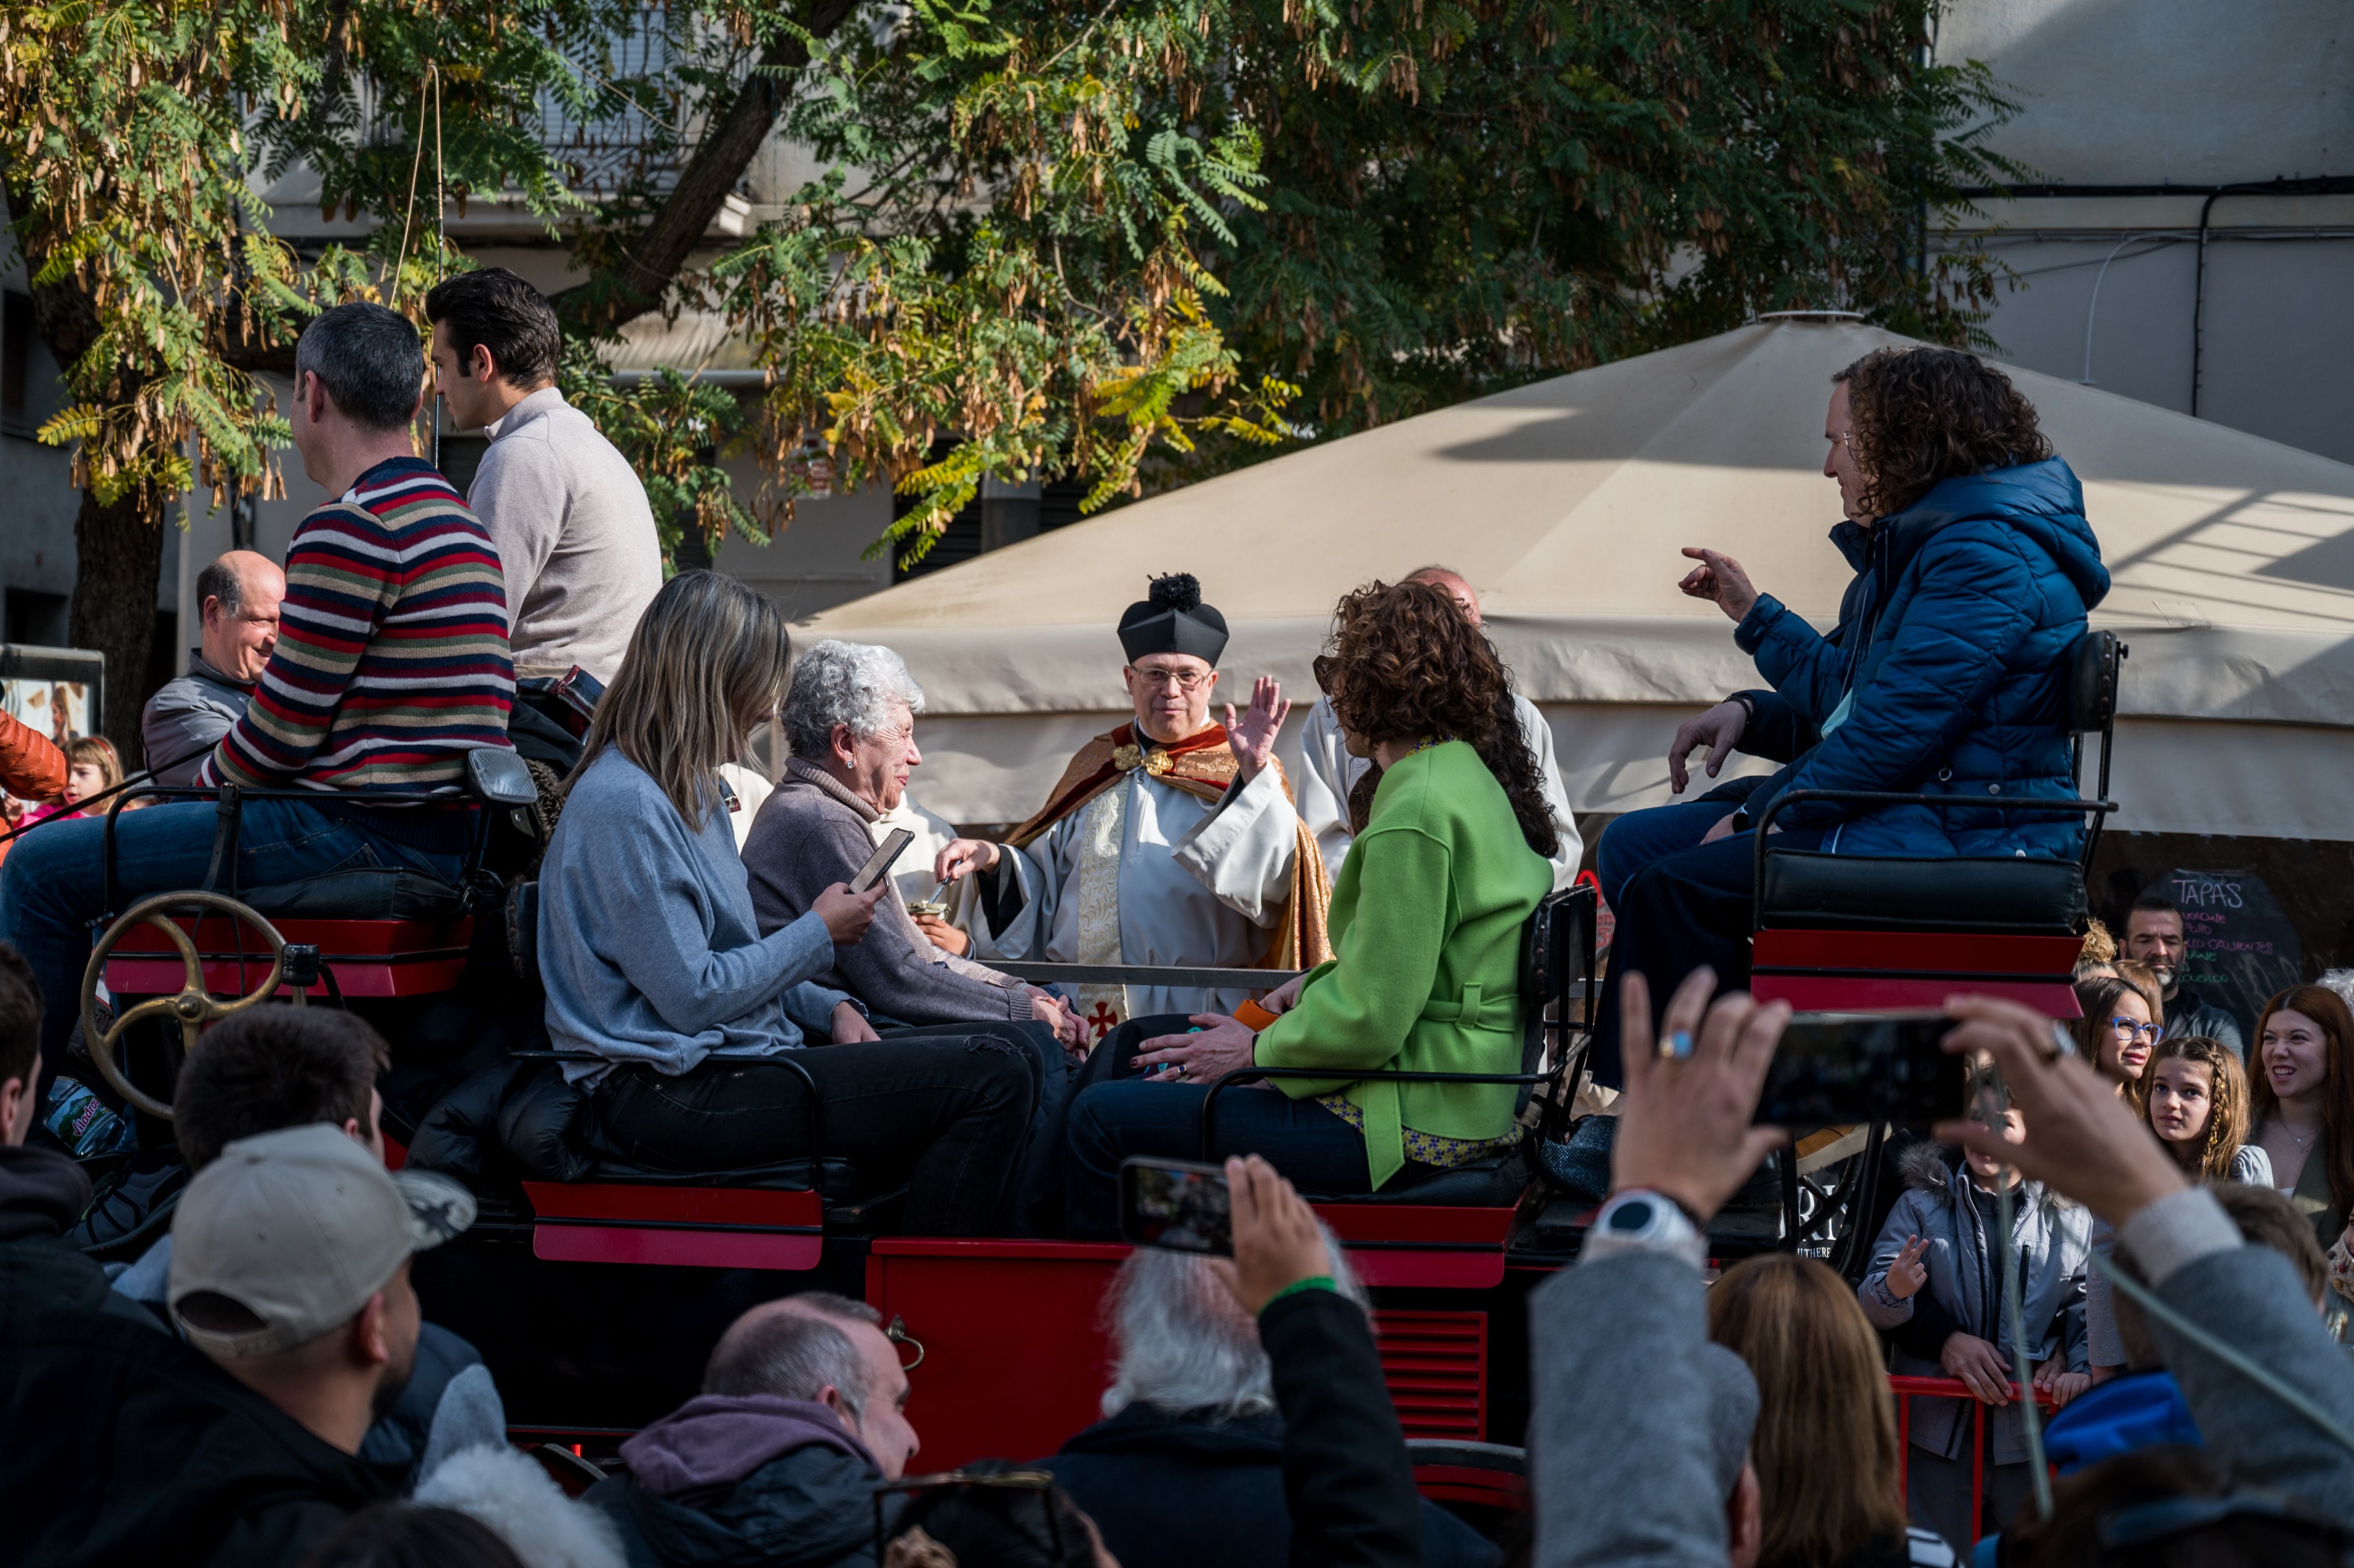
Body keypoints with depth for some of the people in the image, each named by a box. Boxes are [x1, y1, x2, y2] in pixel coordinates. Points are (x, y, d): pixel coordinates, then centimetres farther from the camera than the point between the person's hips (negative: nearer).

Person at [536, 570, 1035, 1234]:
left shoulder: (687, 790, 17)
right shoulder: (624, 805, -17)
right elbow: (692, 997, -19)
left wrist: (828, 1009, 5)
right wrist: (819, 933, -6)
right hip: (666, 1099, -11)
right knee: (994, 1078, -19)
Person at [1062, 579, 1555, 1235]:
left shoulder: (1416, 812, -20)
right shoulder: (1470, 776, 13)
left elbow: (1373, 1021, -21)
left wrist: (1256, 1051, -7)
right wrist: (1317, 984, 12)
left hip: (1410, 1129, -11)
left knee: (1103, 1118, -11)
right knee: (1142, 1041, 21)